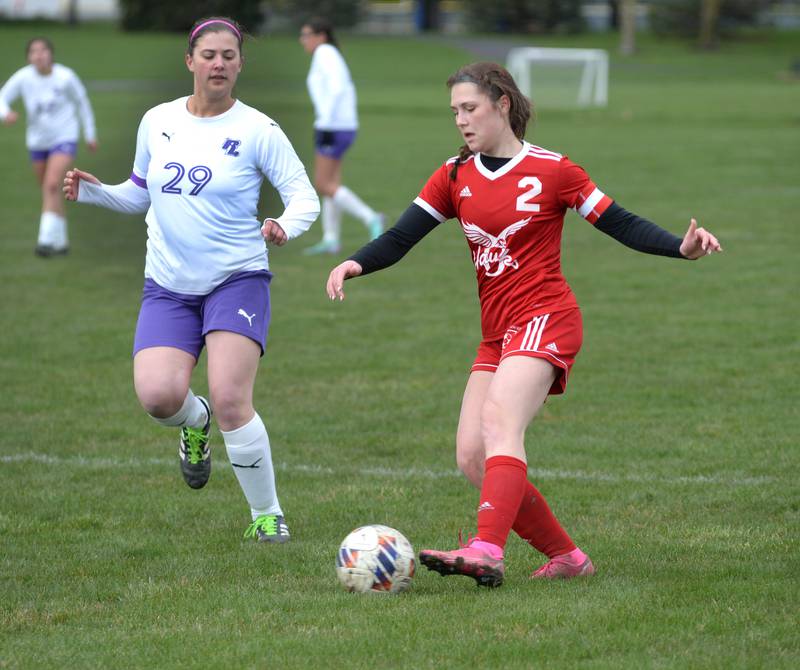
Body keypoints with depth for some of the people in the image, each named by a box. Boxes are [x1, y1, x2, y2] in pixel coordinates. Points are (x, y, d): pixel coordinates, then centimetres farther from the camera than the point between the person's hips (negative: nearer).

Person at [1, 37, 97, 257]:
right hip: (38, 141, 4)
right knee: (49, 190, 15)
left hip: (64, 139, -4)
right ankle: (61, 241, 35)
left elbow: (81, 101, -1)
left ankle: (46, 240, -23)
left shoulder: (66, 76, -17)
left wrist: (90, 134, 7)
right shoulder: (23, 77, -14)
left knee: (51, 186, -22)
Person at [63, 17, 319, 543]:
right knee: (158, 395, -19)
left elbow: (305, 197, -5)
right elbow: (141, 194, 20)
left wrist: (286, 226, -26)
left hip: (237, 278, -3)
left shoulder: (258, 130, -4)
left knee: (230, 400, -19)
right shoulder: (157, 122, 7)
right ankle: (195, 422, 20)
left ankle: (268, 515, -1)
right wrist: (95, 192, 1)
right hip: (168, 285, 3)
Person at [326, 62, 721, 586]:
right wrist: (356, 264, -15)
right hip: (498, 335, 7)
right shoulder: (455, 178, 12)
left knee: (500, 421, -28)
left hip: (545, 318, -7)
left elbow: (621, 224, -1)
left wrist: (682, 247, -16)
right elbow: (400, 238, 5)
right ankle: (567, 557, 7)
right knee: (472, 458, -4)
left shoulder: (551, 171, -2)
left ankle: (487, 552, -42)